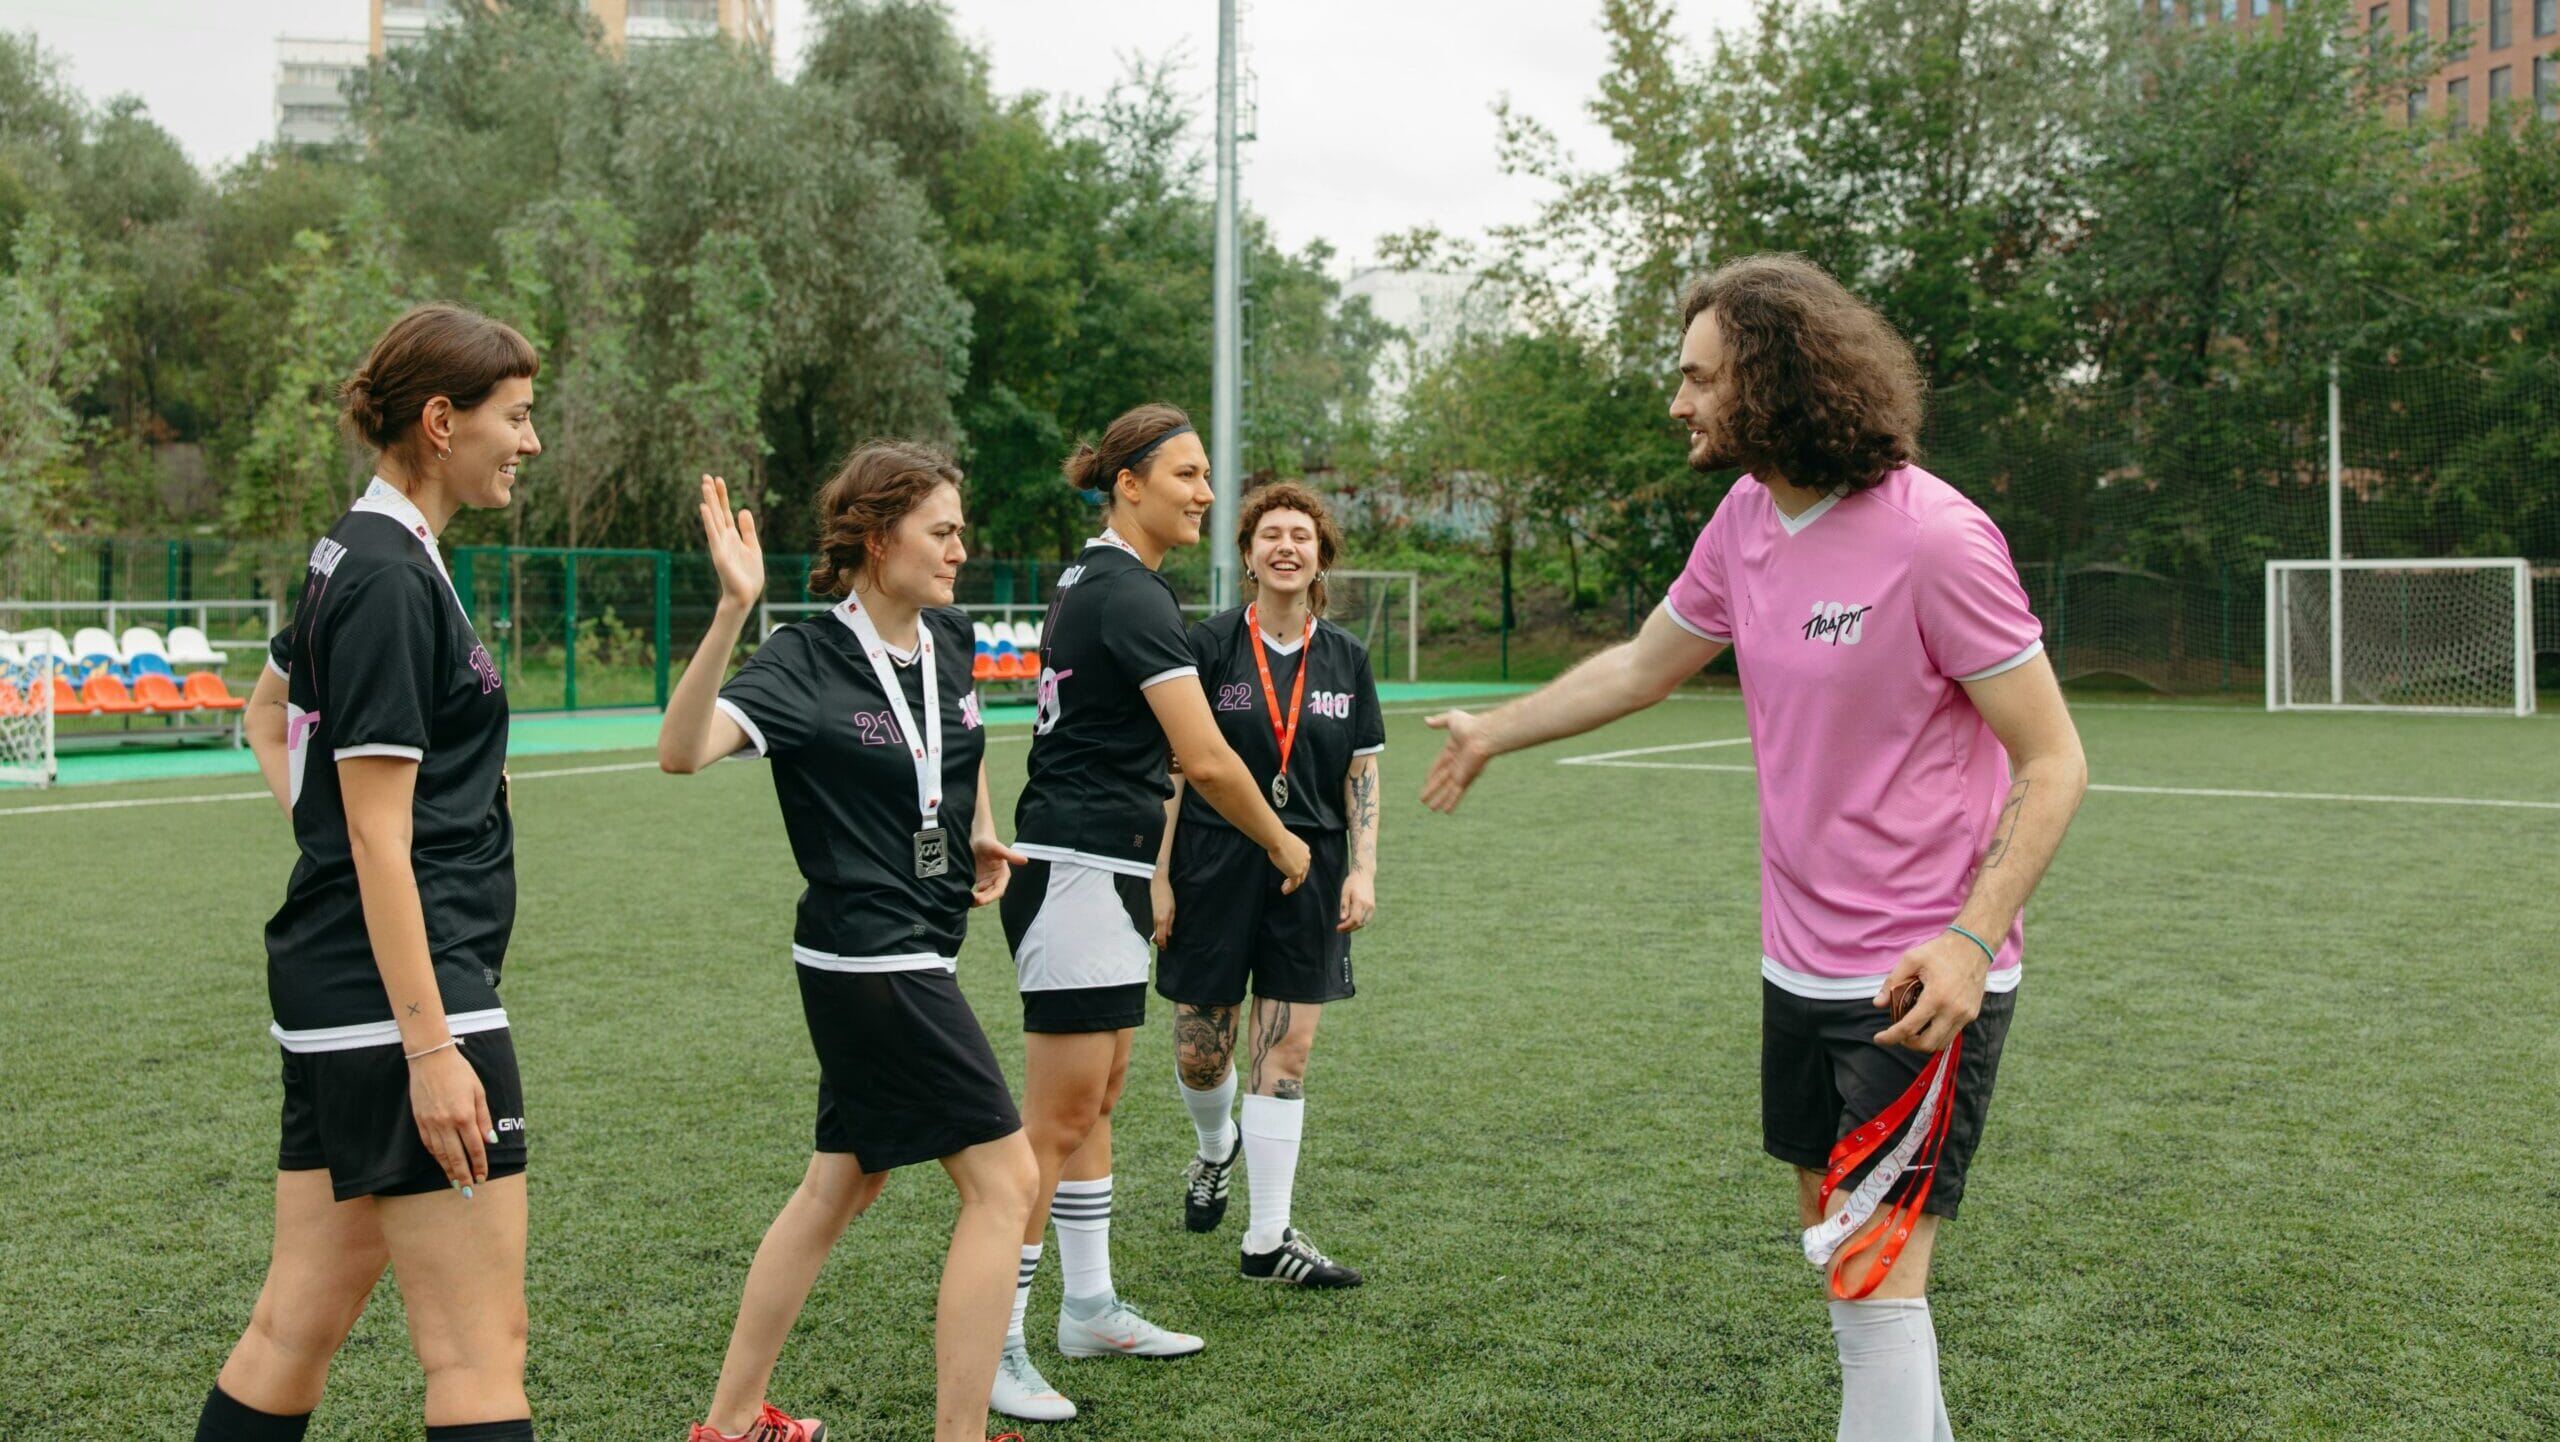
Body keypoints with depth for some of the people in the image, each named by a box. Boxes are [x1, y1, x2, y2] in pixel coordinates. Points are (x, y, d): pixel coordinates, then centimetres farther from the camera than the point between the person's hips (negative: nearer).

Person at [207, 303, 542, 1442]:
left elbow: (267, 714, 31)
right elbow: (382, 838, -18)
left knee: (300, 1323, 14)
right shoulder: (389, 580, -15)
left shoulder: (361, 557, 14)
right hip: (402, 992, -10)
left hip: (331, 989, 10)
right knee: (480, 1348, -5)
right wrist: (431, 1048, -20)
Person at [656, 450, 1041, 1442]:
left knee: (841, 1187, 18)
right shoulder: (807, 661, -17)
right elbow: (683, 749, -33)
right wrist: (733, 610, -43)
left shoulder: (948, 641, 5)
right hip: (871, 960, -9)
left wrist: (983, 833, 19)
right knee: (1003, 1179, -7)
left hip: (916, 958, 9)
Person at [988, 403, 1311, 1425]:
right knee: (1056, 1120, -7)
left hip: (1095, 876, 11)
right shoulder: (1131, 595, -16)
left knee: (1096, 1102, 17)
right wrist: (1281, 844, -5)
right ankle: (993, 1348, -1)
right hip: (1082, 875, -11)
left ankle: (1089, 1308, 27)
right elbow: (1206, 759, -21)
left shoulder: (1087, 580, 14)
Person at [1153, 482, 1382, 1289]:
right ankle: (1216, 1149, 40)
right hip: (1216, 867, -2)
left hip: (1309, 870, 2)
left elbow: (1362, 773, 10)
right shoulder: (1211, 645, -4)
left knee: (1287, 1053, 0)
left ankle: (1268, 1239, 8)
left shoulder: (1345, 657, 6)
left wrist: (1363, 871, -1)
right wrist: (1158, 876, -7)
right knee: (1200, 1051, 4)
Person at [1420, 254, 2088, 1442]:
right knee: (1837, 1243, 18)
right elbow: (1644, 665, 20)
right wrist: (1493, 732, 30)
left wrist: (1972, 937, -29)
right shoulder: (1747, 519, 3)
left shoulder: (1935, 538, -20)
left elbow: (2052, 762, -17)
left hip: (1924, 982, -8)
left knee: (1877, 1277, -7)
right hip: (1801, 964, 8)